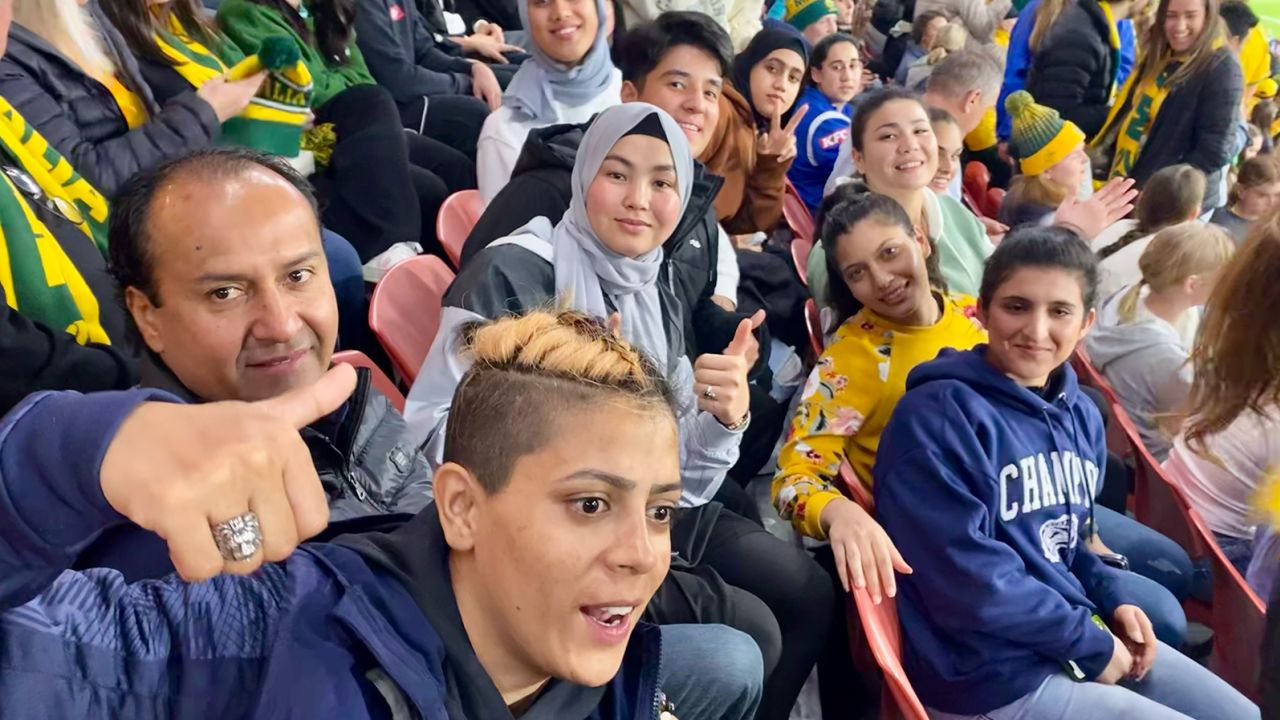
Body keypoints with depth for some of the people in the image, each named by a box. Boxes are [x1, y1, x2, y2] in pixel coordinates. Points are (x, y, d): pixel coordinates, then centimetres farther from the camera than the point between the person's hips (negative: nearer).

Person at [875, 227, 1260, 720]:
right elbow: (969, 581, -24)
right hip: (991, 678, -8)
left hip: (1082, 634, 8)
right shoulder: (935, 417, -22)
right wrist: (1091, 642, -14)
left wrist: (1113, 601, 0)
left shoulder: (1081, 415, 5)